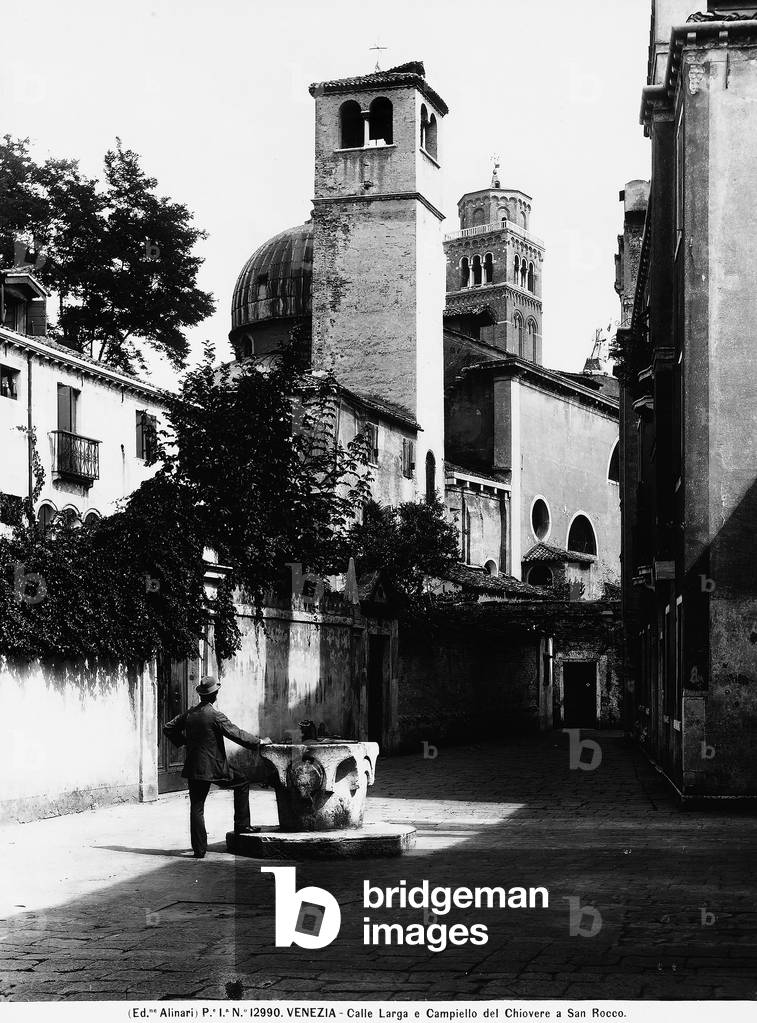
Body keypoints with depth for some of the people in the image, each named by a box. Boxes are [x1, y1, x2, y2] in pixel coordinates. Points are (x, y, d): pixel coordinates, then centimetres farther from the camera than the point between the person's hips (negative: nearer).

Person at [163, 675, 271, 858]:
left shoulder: (189, 713, 5)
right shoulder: (215, 715, -13)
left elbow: (168, 729, 13)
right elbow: (235, 733, -10)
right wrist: (258, 742, 0)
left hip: (194, 767, 5)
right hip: (214, 767, -5)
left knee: (196, 807, 6)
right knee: (242, 783, 16)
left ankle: (199, 849, 4)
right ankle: (241, 826, 14)